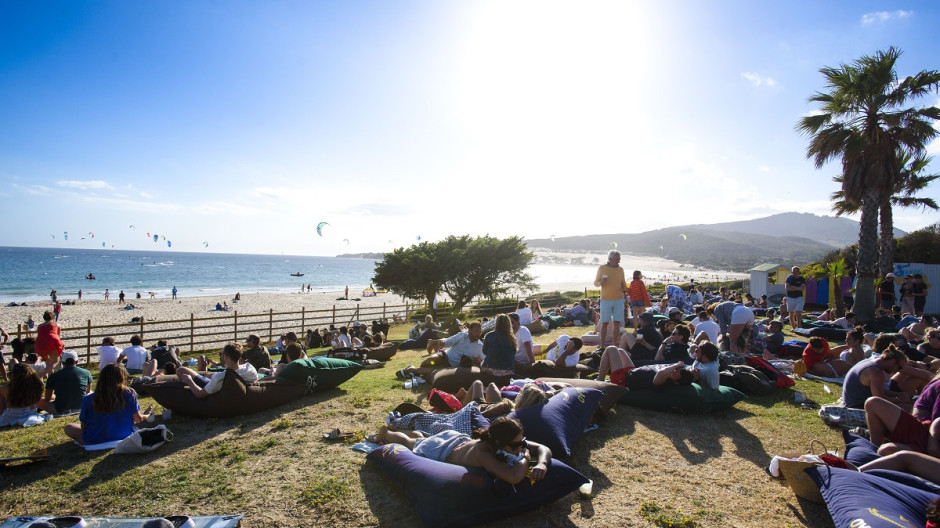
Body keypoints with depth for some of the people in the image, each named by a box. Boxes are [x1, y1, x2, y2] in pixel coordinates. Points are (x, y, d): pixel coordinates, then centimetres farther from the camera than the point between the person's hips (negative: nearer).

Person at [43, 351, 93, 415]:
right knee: (91, 393, 30)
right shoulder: (86, 373, -3)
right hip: (81, 408, 1)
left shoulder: (53, 376, -4)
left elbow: (47, 398, 7)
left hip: (60, 410, -1)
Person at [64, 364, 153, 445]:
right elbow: (138, 419, -9)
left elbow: (83, 426, -6)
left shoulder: (88, 400, -16)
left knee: (68, 428, 20)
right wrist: (147, 415, 12)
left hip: (94, 441, -1)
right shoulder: (129, 394, -17)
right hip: (123, 438, 1)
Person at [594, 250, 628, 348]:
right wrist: (601, 282, -19)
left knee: (617, 323, 1)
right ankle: (602, 346, 5)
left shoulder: (620, 269, 8)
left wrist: (624, 292, 4)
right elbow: (595, 282, 3)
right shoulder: (602, 268, -1)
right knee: (604, 323, -2)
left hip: (619, 300, 3)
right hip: (606, 300, -3)